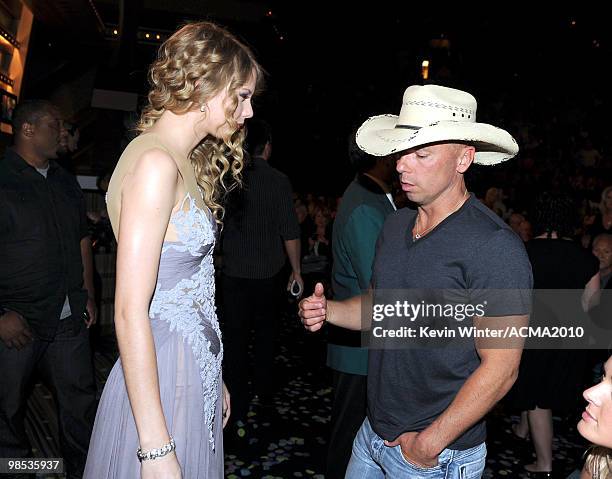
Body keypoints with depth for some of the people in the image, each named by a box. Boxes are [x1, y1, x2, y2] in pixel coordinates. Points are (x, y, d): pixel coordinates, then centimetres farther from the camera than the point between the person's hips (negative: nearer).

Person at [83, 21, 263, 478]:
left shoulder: (185, 165, 9)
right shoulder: (155, 163, -19)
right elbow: (130, 312, -23)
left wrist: (213, 377, 15)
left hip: (193, 377, 9)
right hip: (159, 385, -9)